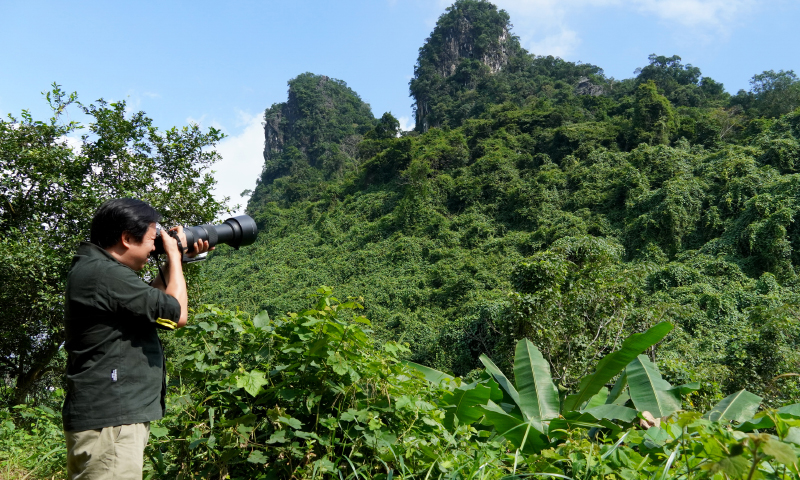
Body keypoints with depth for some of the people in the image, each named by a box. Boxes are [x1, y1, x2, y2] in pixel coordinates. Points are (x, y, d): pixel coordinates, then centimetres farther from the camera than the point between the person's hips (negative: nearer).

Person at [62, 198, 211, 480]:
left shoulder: (91, 268, 12)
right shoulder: (105, 275, -21)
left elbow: (149, 301, 21)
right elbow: (177, 314, -17)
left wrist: (176, 259, 14)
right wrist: (174, 255, -5)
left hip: (113, 415, 11)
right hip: (109, 423, -11)